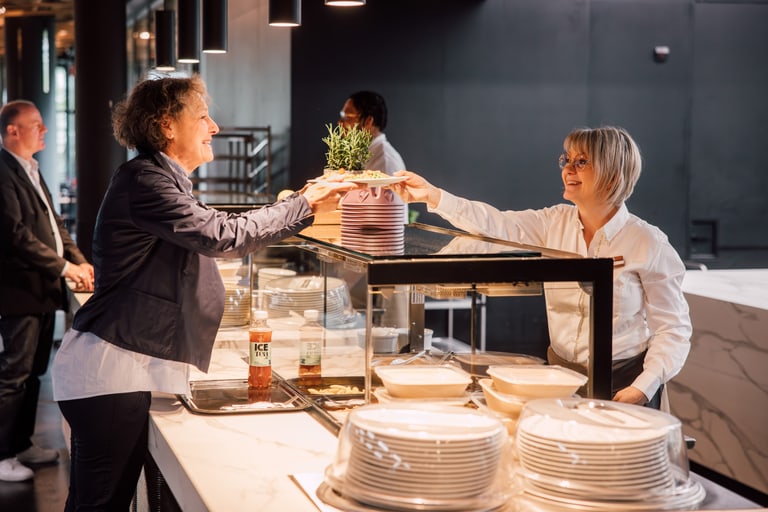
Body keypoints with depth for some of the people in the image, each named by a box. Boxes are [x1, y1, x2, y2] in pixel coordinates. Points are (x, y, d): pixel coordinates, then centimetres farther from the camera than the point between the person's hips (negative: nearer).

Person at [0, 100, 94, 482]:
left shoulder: (32, 172, 17)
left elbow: (54, 224, 20)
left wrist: (80, 261, 7)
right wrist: (64, 267, -17)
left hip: (44, 291, 9)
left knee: (33, 374, 16)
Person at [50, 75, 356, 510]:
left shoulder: (163, 180, 20)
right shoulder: (143, 180, -13)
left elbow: (214, 235, 20)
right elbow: (221, 235, -20)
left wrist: (301, 203, 13)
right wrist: (303, 206, -10)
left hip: (124, 368, 10)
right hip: (111, 368, -10)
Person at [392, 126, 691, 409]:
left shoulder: (649, 244, -7)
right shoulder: (554, 223, 4)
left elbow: (673, 329, -6)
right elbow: (496, 224, -10)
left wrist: (642, 389, -18)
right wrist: (432, 195, -22)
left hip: (621, 383, -4)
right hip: (562, 378, 4)